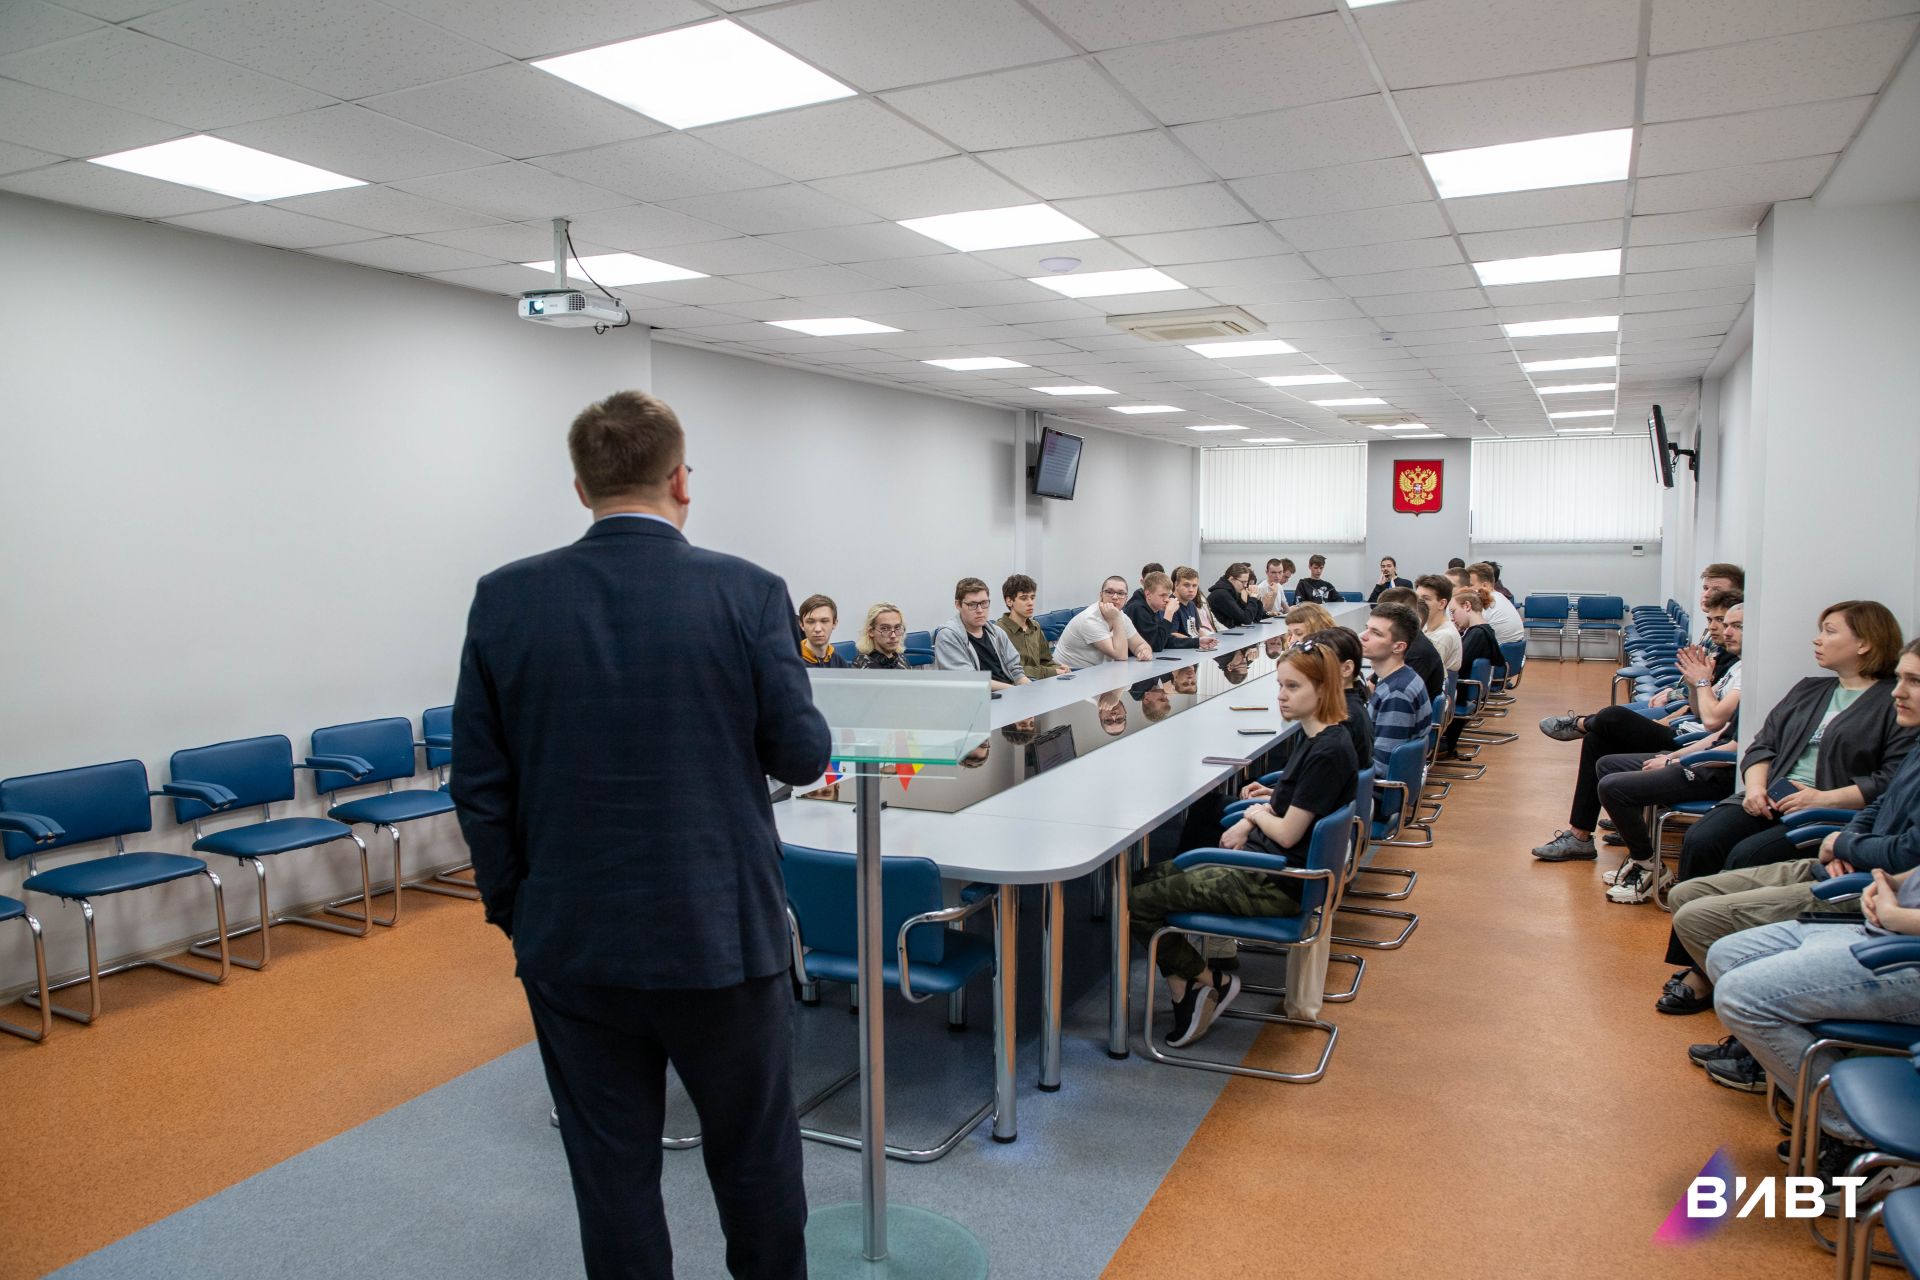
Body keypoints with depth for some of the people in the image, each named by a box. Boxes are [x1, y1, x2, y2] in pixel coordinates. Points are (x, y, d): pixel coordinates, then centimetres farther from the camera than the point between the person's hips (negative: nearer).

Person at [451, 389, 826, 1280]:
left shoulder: (505, 599, -4)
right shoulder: (747, 592, -11)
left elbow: (479, 783, -1)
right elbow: (802, 755, -6)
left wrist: (512, 907, 11)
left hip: (571, 939, 2)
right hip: (721, 928, -1)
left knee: (611, 1169, 14)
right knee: (756, 1156, 17)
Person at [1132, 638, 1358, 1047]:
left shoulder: (1328, 752, -21)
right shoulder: (1316, 739, 8)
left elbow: (1287, 833, -20)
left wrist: (1255, 813, 0)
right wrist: (1251, 822, 1)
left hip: (1278, 886, -10)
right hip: (1266, 865, 10)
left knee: (1136, 902, -11)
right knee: (1148, 878, 10)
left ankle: (1210, 982, 9)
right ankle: (1187, 994, 5)